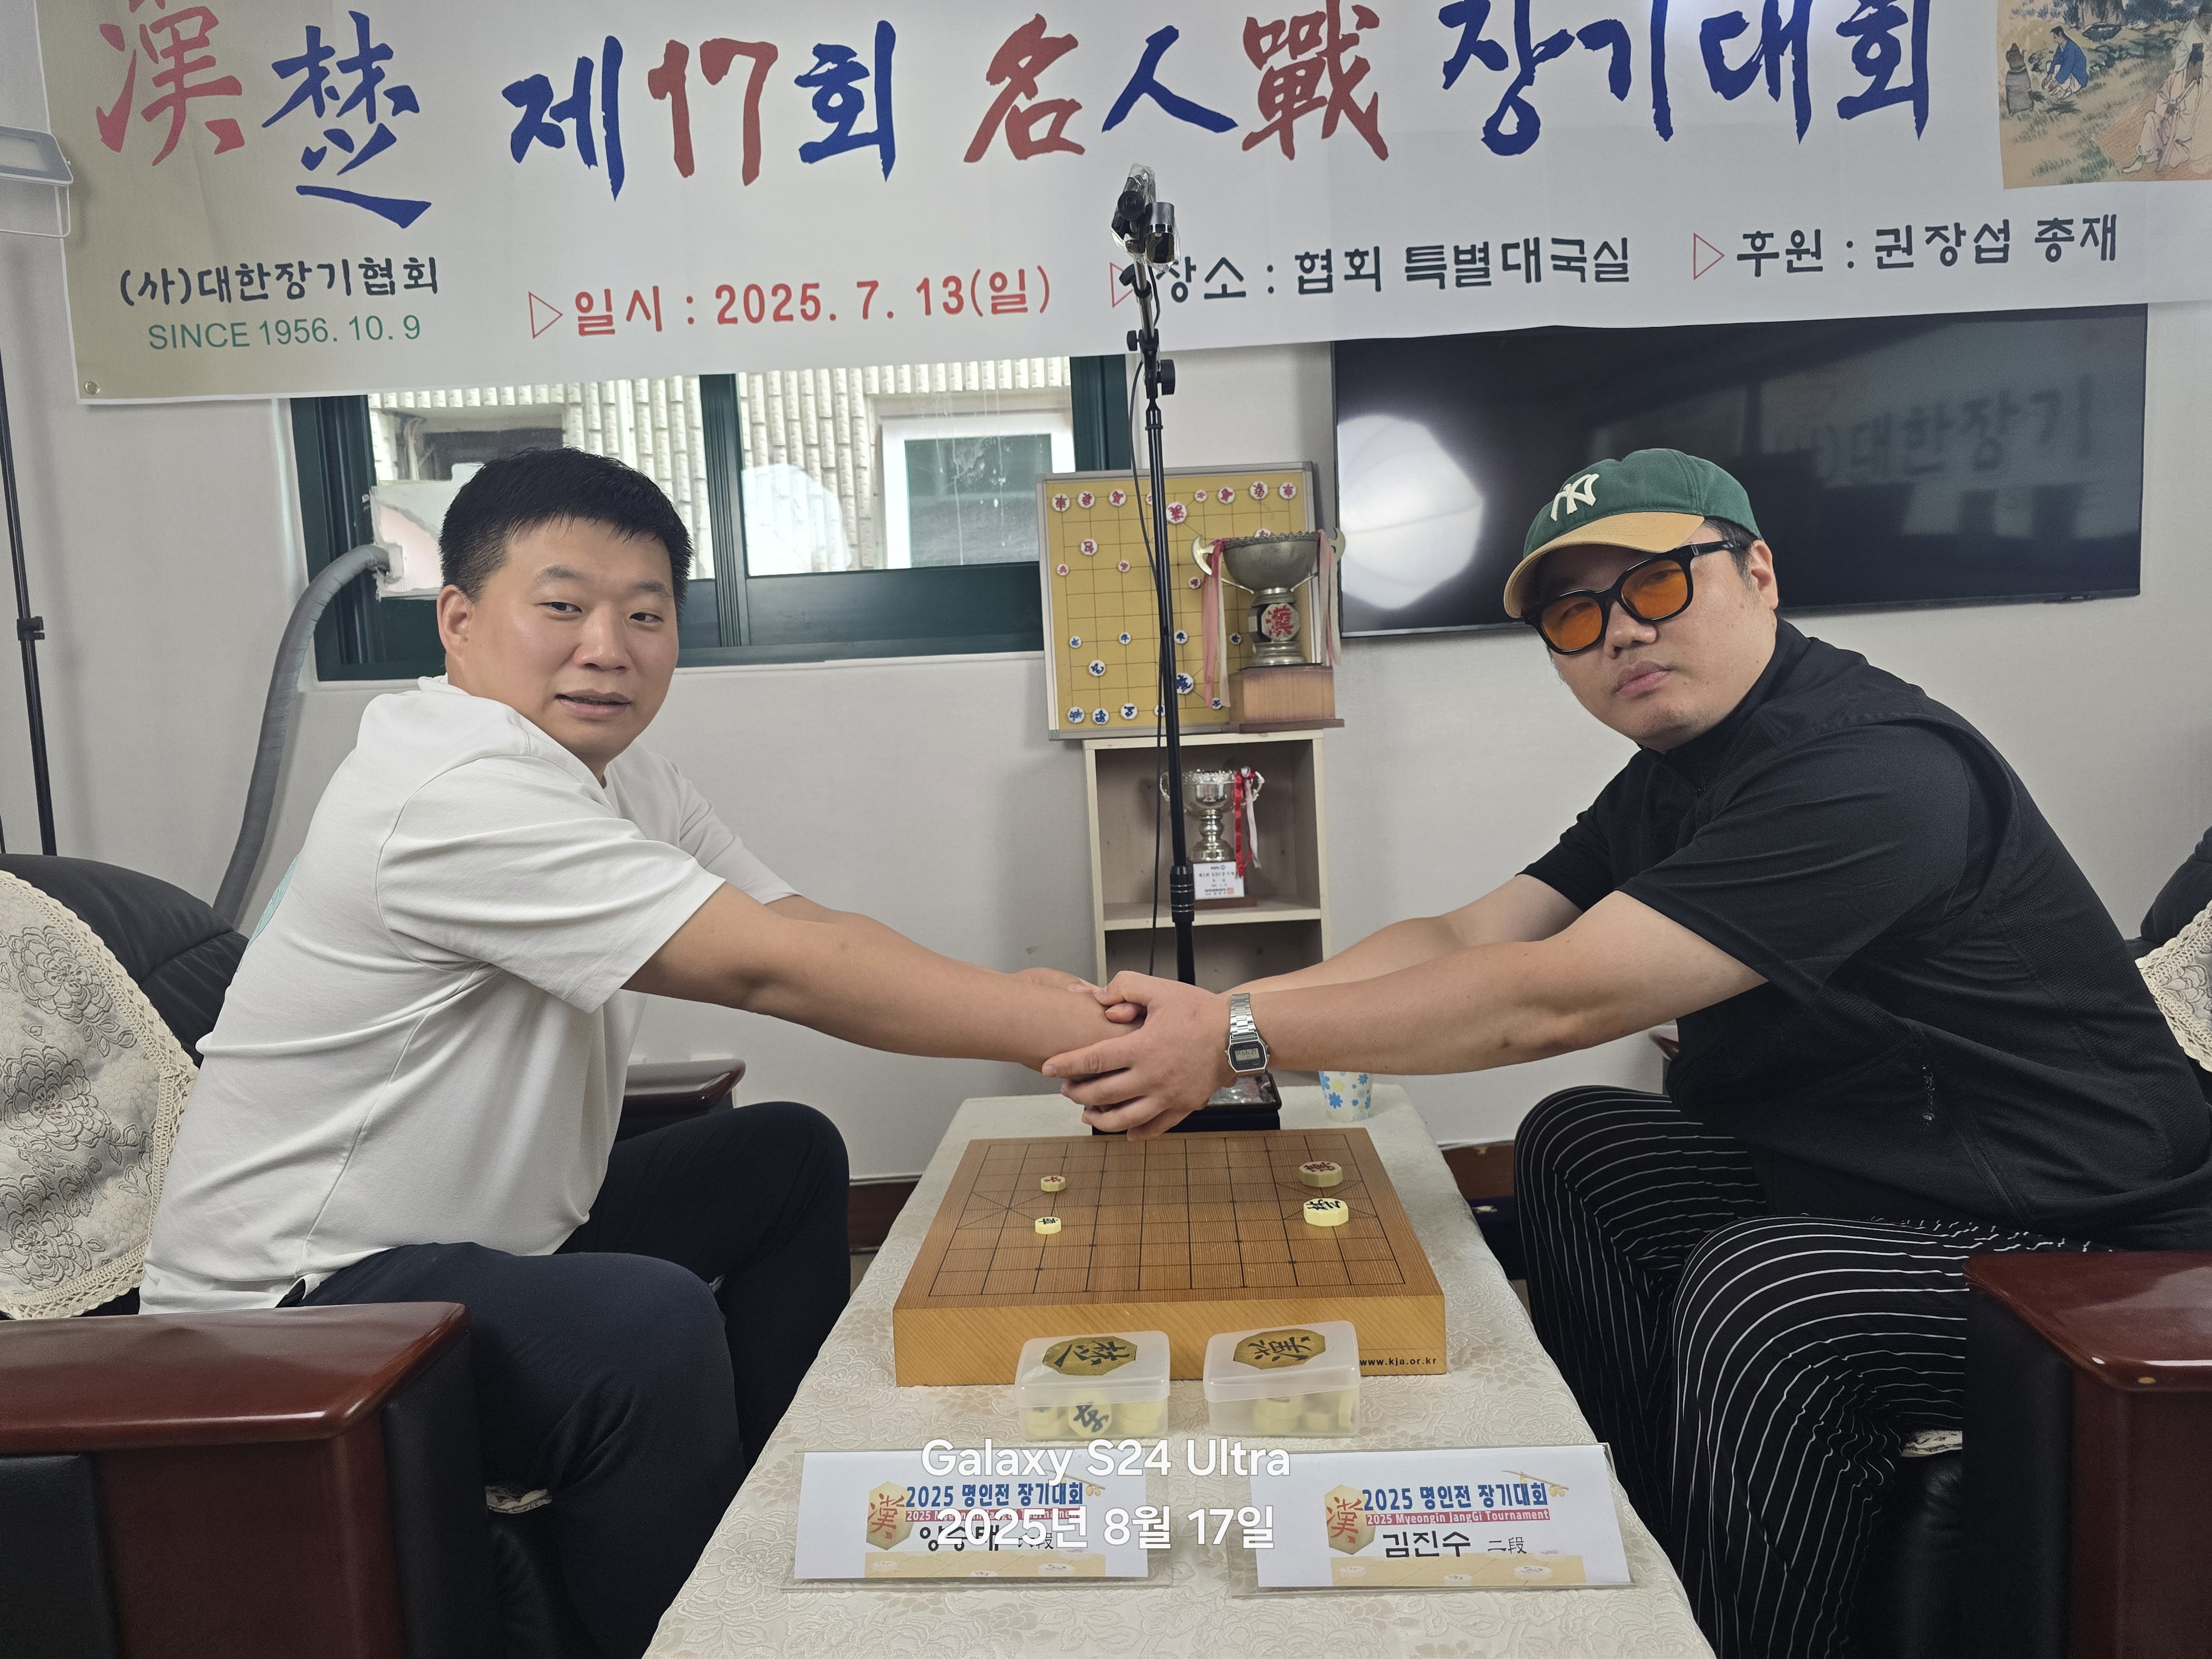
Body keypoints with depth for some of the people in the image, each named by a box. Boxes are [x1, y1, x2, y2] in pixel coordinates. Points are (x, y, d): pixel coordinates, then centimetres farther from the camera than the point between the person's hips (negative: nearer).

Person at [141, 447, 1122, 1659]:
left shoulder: (625, 785, 4)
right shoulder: (456, 788, -26)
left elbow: (809, 927, -4)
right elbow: (768, 970, -31)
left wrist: (1047, 1000, -20)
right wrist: (1072, 1035, -29)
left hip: (480, 1241, 10)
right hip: (293, 1306, -10)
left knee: (790, 1155, 13)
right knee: (651, 1322, -33)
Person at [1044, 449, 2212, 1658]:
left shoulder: (1871, 773, -28)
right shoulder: (1675, 779, 5)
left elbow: (1553, 1002, -33)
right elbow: (1465, 937, -2)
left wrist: (1239, 1041, -29)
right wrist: (1222, 1010, -16)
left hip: (2087, 1239, -9)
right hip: (1856, 1167, 10)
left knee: (1755, 1293, -32)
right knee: (1572, 1146, 6)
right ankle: (1640, 1559, 15)